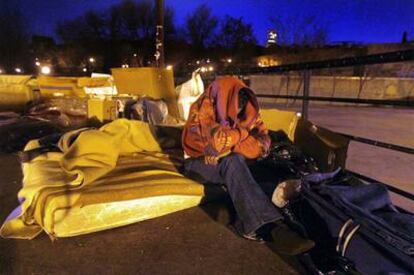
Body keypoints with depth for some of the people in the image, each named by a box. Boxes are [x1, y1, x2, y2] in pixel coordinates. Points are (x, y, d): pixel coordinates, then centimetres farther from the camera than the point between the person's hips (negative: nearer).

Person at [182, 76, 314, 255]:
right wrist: (240, 133, -18)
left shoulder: (241, 113, -4)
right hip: (198, 163, -5)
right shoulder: (201, 110, -20)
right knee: (233, 161, -35)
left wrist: (229, 143, -26)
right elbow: (217, 143, -35)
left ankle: (250, 225, -23)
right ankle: (273, 227, -42)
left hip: (228, 164, 6)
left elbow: (263, 143, -12)